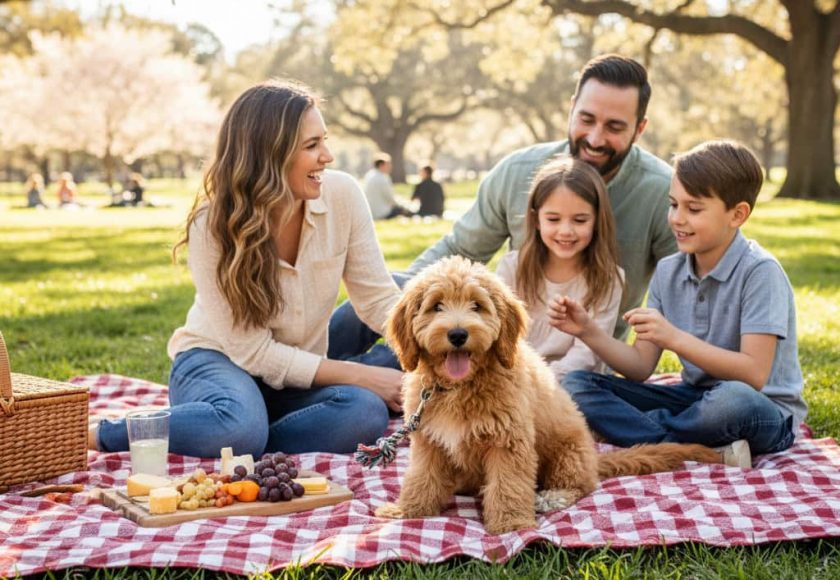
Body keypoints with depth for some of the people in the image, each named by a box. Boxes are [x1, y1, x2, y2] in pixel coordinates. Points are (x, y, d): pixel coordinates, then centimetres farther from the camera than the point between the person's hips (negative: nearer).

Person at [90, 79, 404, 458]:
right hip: (218, 359, -3)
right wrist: (357, 374, -25)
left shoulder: (342, 195, -13)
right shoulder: (213, 227, -21)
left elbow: (379, 299, -8)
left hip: (299, 376, 4)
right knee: (240, 429, -39)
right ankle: (103, 435, -17)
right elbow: (252, 350, -19)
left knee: (366, 413, -30)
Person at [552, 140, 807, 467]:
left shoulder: (760, 272, -15)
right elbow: (641, 367, 4)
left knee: (733, 399, -43)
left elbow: (754, 375, -22)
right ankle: (707, 453, -22)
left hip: (765, 412, -7)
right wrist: (588, 332, -12)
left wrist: (673, 337, -29)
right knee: (577, 385, -10)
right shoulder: (668, 272, 4)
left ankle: (640, 432, -16)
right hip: (694, 399, 7)